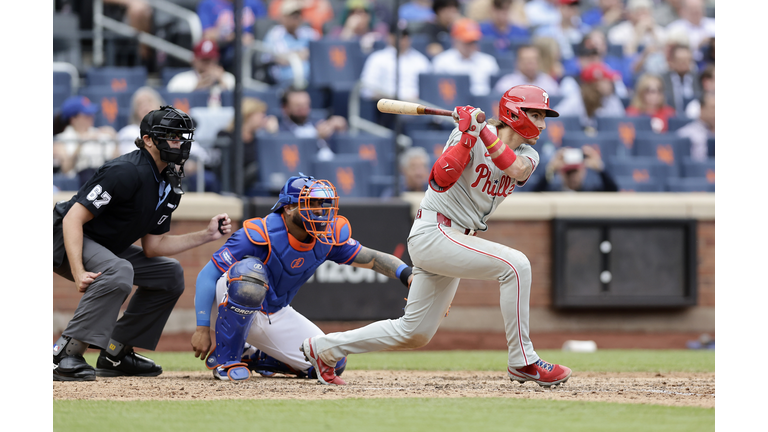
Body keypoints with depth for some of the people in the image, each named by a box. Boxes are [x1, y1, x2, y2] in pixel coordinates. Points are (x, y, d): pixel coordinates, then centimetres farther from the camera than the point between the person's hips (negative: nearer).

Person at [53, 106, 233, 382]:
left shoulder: (170, 187, 4)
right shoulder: (127, 172, -26)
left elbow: (152, 246, 7)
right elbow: (73, 219, -28)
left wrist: (207, 235, 0)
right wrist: (79, 274, -37)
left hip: (106, 246, 10)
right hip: (65, 242, -10)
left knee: (170, 274, 12)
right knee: (119, 272, -36)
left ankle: (115, 354, 11)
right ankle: (65, 355, -34)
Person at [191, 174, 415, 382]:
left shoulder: (328, 237, -9)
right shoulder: (259, 235, -27)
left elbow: (370, 258, -3)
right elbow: (207, 275, -25)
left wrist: (407, 275, -22)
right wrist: (202, 328, -31)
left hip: (276, 315, 6)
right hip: (228, 311, -6)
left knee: (332, 363, -3)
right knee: (250, 270, -39)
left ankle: (250, 357, 17)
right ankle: (225, 358, -21)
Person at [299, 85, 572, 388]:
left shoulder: (528, 155, 7)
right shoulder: (468, 136, -10)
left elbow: (517, 169, -17)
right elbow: (440, 180, -23)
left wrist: (485, 131, -24)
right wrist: (468, 135, -29)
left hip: (456, 241, 8)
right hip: (432, 234, -8)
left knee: (414, 333, 12)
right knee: (515, 264, -24)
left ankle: (323, 348, 27)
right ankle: (523, 362, -20)